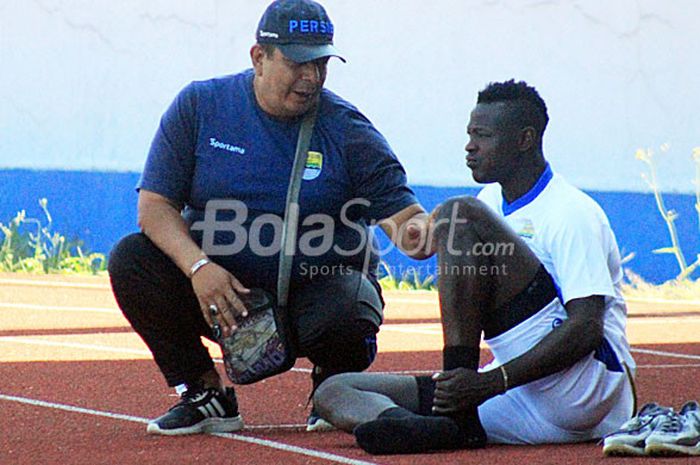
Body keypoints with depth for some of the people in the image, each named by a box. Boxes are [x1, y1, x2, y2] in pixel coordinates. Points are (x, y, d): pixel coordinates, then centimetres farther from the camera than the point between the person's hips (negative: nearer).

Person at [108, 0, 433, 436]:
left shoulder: (348, 131, -7)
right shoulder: (200, 106, -4)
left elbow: (402, 212, -12)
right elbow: (155, 203, -7)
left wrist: (417, 231, -39)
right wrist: (198, 266, -26)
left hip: (318, 285, -2)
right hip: (220, 285, 2)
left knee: (347, 315, -35)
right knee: (131, 259, -21)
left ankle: (333, 386, 4)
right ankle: (206, 396, -6)